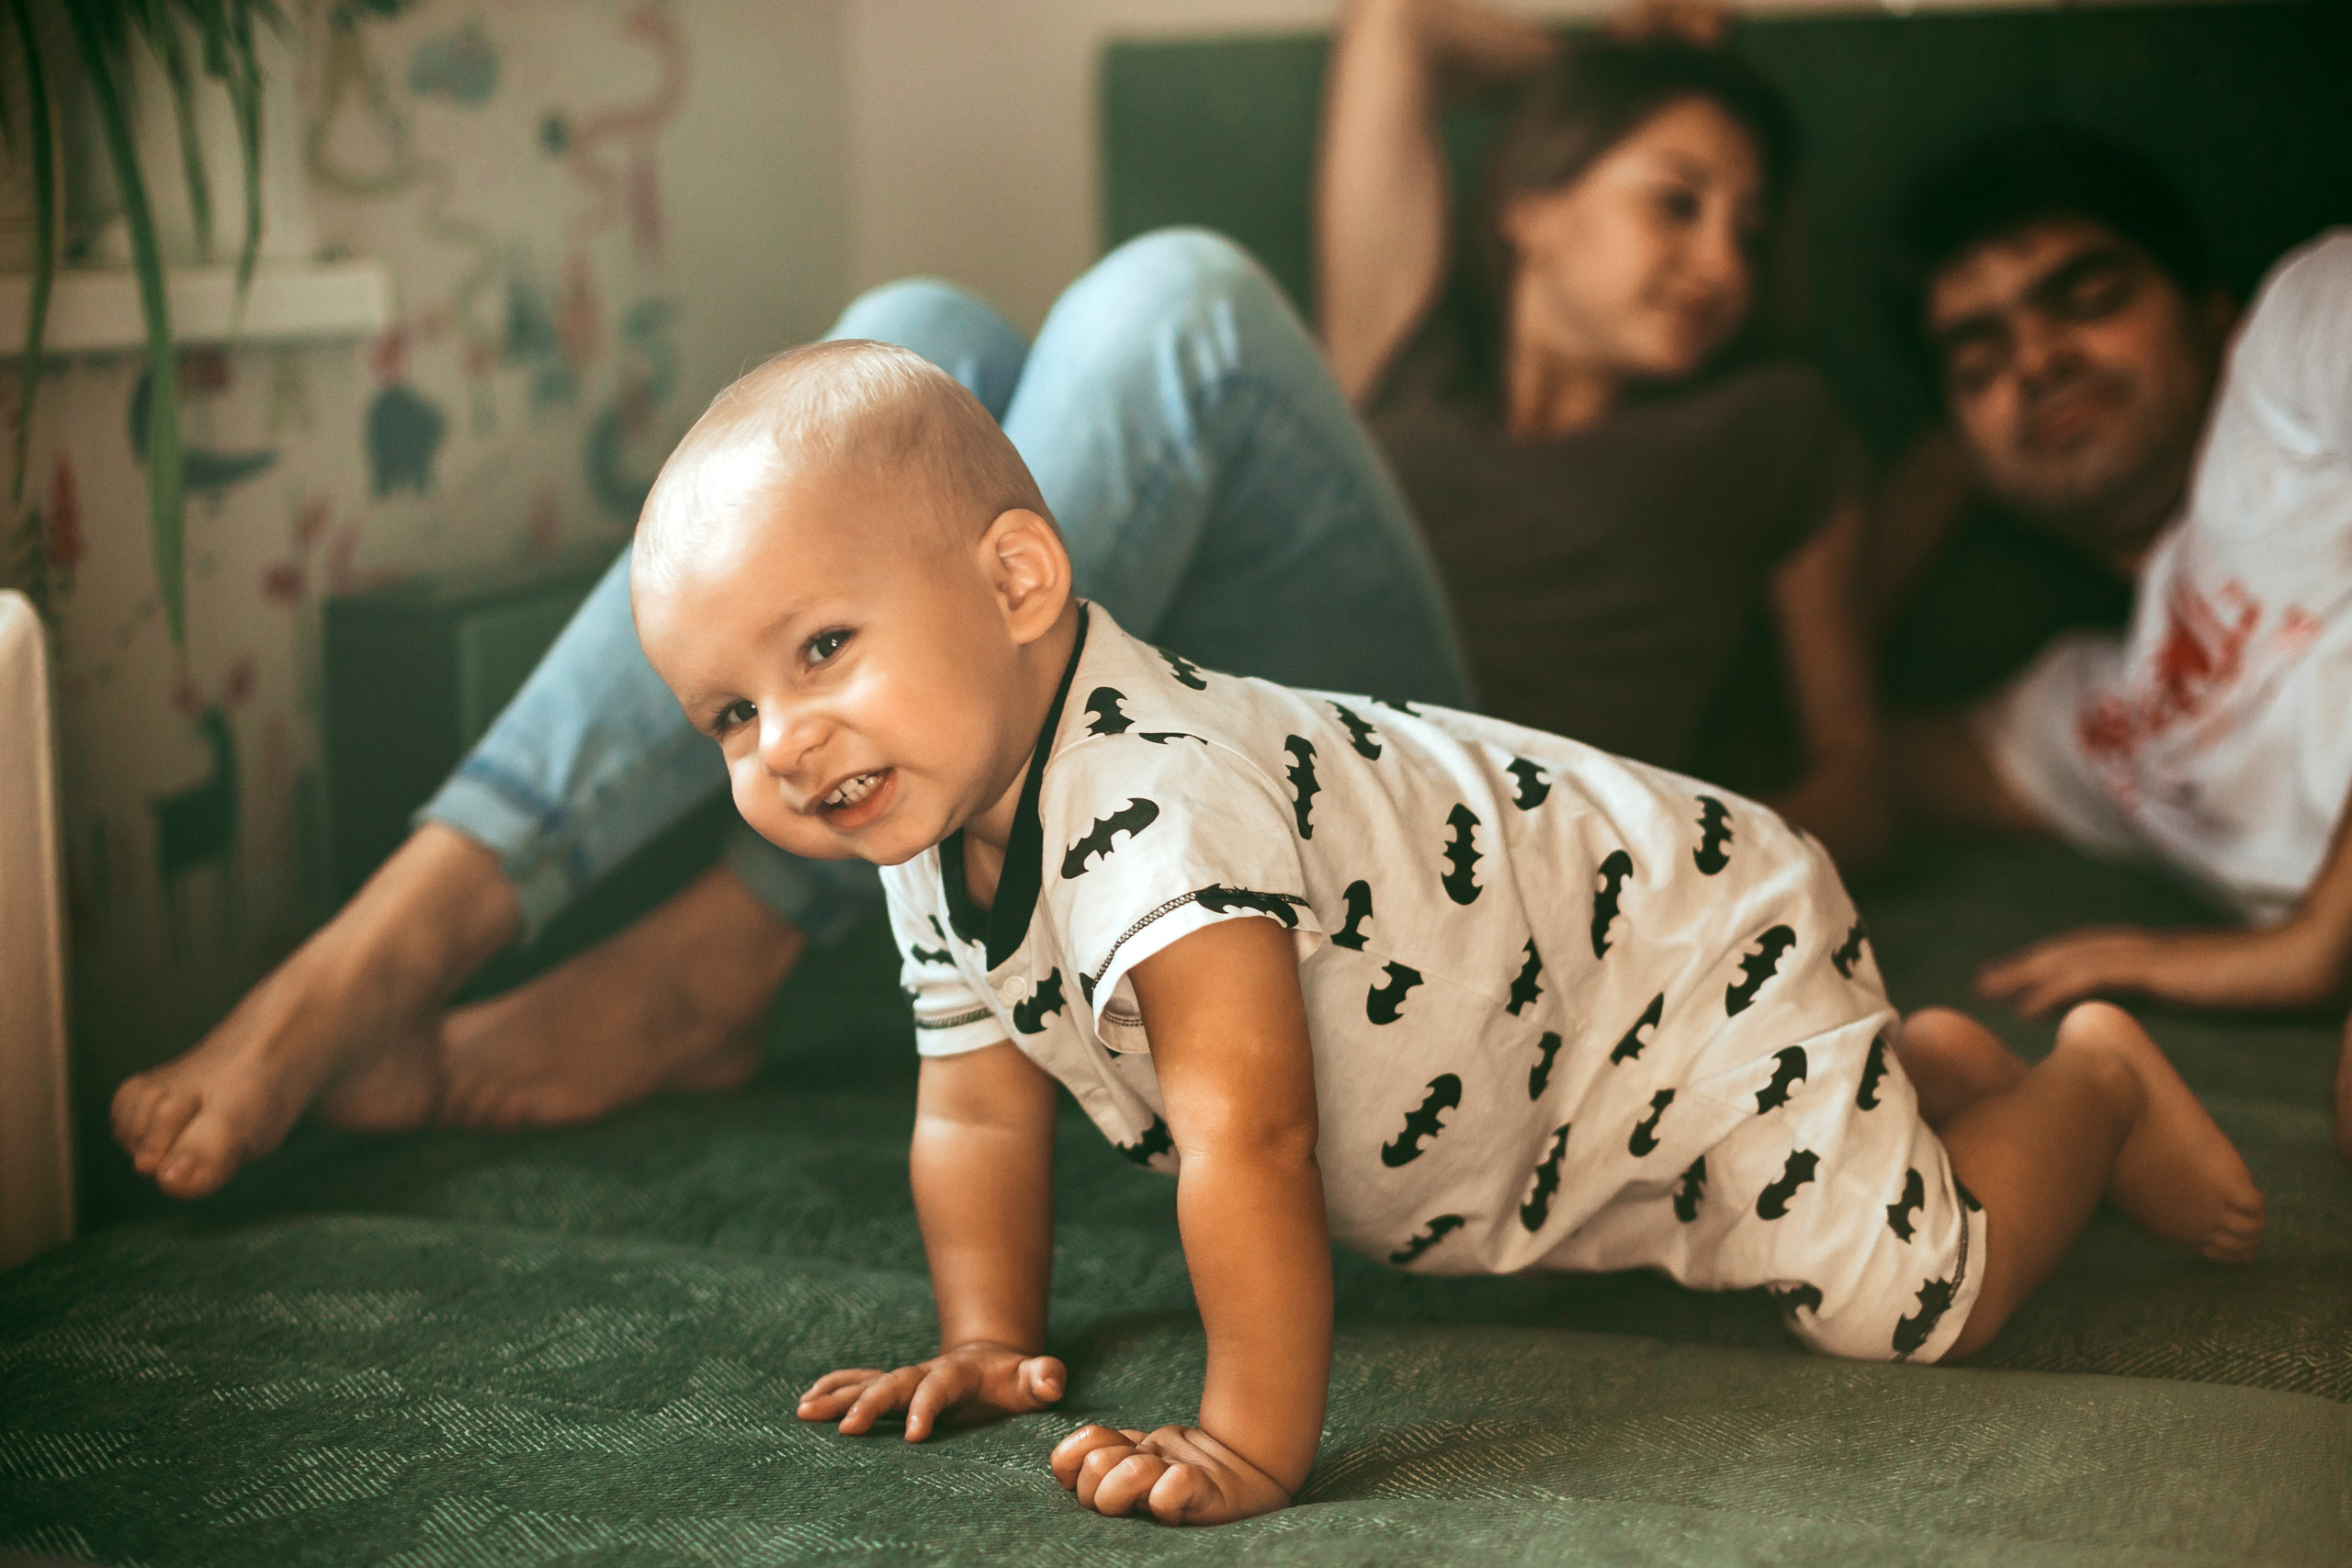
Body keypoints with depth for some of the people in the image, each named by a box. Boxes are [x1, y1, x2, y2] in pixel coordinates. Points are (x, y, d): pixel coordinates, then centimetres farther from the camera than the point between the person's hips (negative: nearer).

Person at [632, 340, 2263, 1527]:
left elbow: (1247, 1137, -45)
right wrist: (992, 1343, -4)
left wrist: (1254, 1444, -42)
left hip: (1689, 954, -9)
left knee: (1913, 1299, -8)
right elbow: (980, 1108, 2)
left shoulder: (1156, 804, -41)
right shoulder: (937, 835, -10)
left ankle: (2096, 1087, 20)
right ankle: (1925, 1066, 47)